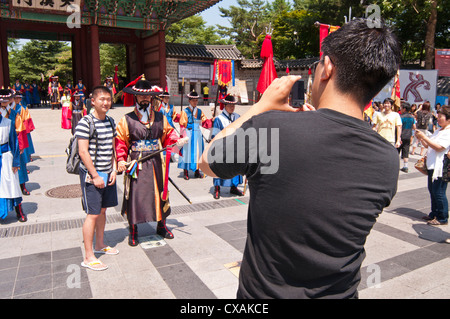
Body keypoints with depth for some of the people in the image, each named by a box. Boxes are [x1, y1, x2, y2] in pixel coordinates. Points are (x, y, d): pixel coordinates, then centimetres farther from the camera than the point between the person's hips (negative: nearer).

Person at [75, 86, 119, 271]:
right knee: (93, 214, -4)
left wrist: (113, 170, 4)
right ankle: (88, 257, 6)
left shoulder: (110, 121, 9)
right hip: (91, 174, -7)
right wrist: (95, 176, -17)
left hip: (107, 174, 7)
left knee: (103, 209, 17)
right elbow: (83, 152, -17)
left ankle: (99, 245, 34)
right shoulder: (85, 123, -13)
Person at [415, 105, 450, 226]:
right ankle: (434, 214, 28)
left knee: (439, 192, -4)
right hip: (432, 165, 9)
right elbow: (428, 145, 20)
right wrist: (421, 138, 3)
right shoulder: (438, 131, 17)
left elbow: (439, 147, -22)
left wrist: (424, 137, -20)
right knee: (432, 190, 15)